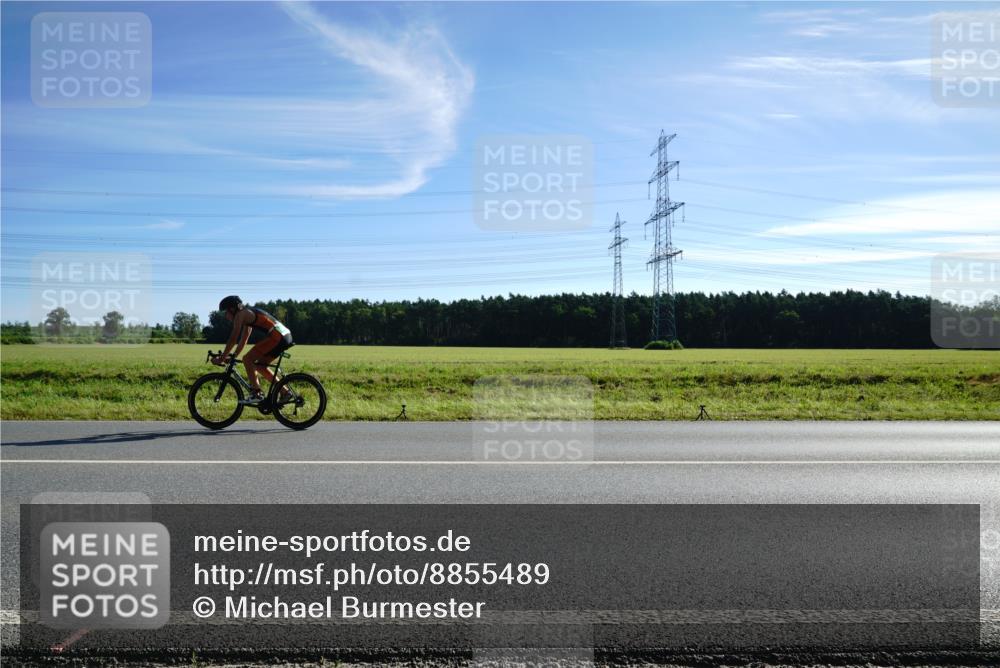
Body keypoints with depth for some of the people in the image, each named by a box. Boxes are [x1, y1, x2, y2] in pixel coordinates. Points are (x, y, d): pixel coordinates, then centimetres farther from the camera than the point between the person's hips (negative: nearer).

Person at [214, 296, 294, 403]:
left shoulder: (240, 314, -1)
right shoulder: (248, 315, 26)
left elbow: (233, 339, -5)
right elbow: (243, 341, 31)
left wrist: (221, 358, 0)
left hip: (277, 336, -9)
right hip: (286, 335, 9)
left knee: (247, 359, -5)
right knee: (259, 365, 18)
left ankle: (257, 394, -8)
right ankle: (285, 392, 17)